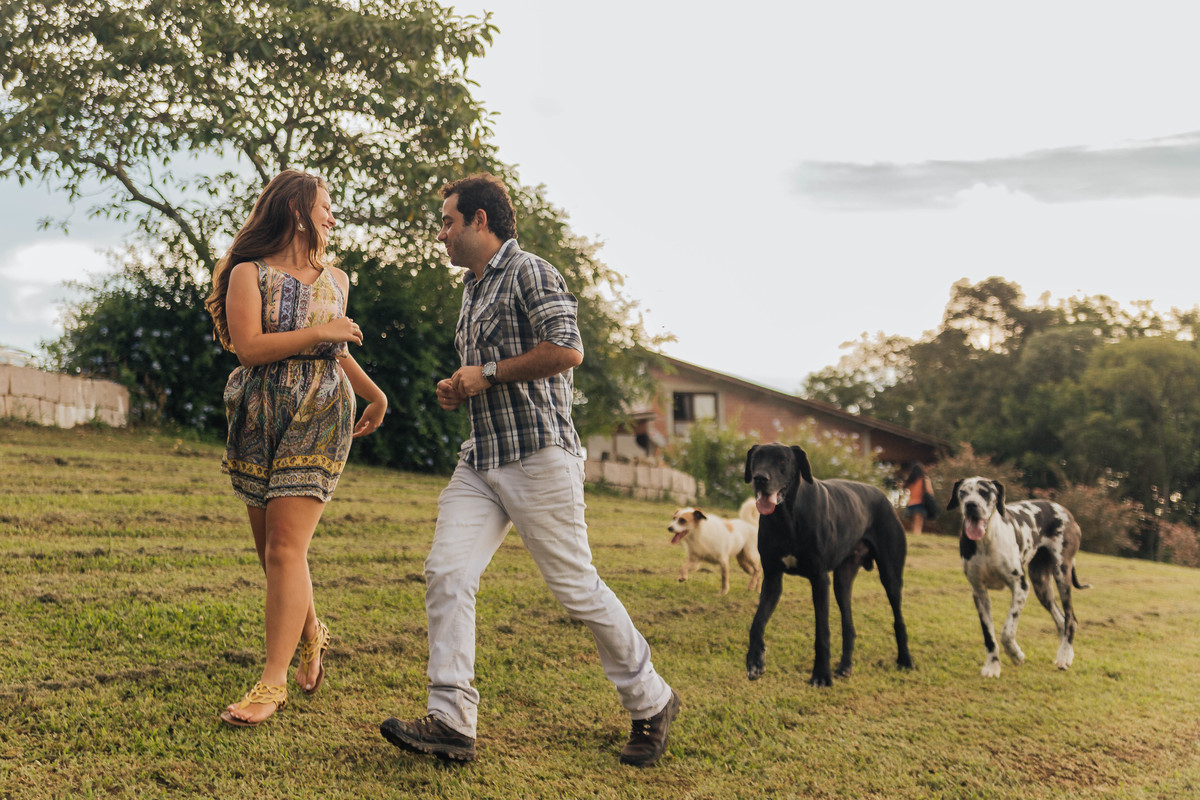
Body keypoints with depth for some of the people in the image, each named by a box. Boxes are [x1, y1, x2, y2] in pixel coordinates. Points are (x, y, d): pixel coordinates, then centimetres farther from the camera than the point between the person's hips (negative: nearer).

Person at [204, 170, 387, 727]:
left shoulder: (335, 280, 15)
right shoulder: (249, 273, 2)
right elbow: (249, 347, -12)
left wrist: (375, 395, 37)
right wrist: (317, 332, -12)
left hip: (318, 418, 0)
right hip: (258, 420, 0)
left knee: (285, 550, -11)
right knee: (270, 549, 7)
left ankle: (273, 683, -7)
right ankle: (310, 637, 33)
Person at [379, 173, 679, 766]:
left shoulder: (530, 273, -7)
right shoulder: (473, 289, 22)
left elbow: (566, 350, -21)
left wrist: (487, 374, -13)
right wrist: (459, 391, 13)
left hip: (538, 455, -8)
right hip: (481, 459, 9)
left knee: (575, 584, -2)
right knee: (446, 573, -6)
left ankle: (651, 703, 16)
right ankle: (450, 723, -4)